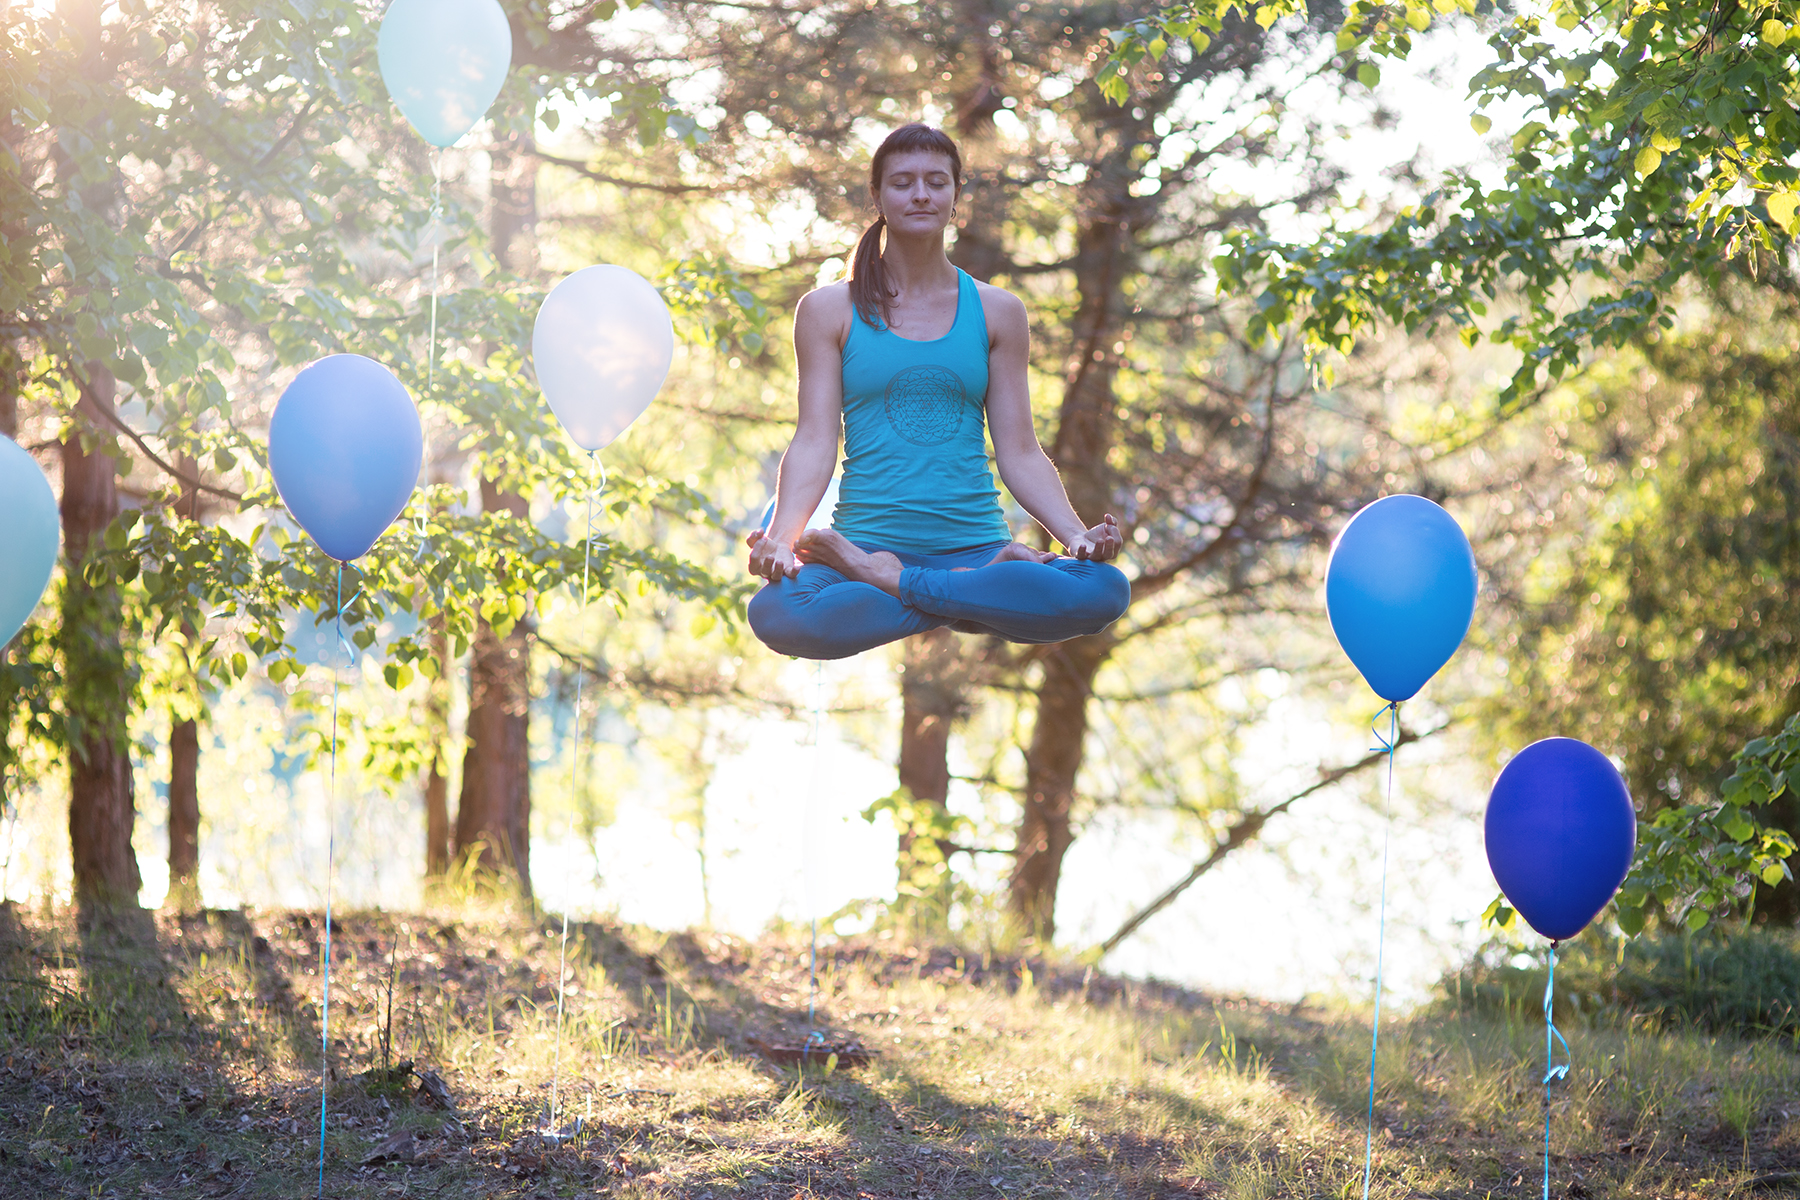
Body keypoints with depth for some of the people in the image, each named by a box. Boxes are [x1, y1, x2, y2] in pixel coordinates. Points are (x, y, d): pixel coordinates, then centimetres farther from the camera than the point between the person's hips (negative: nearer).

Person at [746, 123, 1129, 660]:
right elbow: (815, 442, 0)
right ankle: (988, 594, -20)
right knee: (776, 613, -38)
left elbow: (1020, 453, 10)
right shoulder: (829, 310, 9)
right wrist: (782, 535, -18)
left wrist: (1077, 533, -8)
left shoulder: (997, 312, 14)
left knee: (1105, 590, -31)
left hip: (976, 543, 2)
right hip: (867, 538, -2)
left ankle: (891, 582, -17)